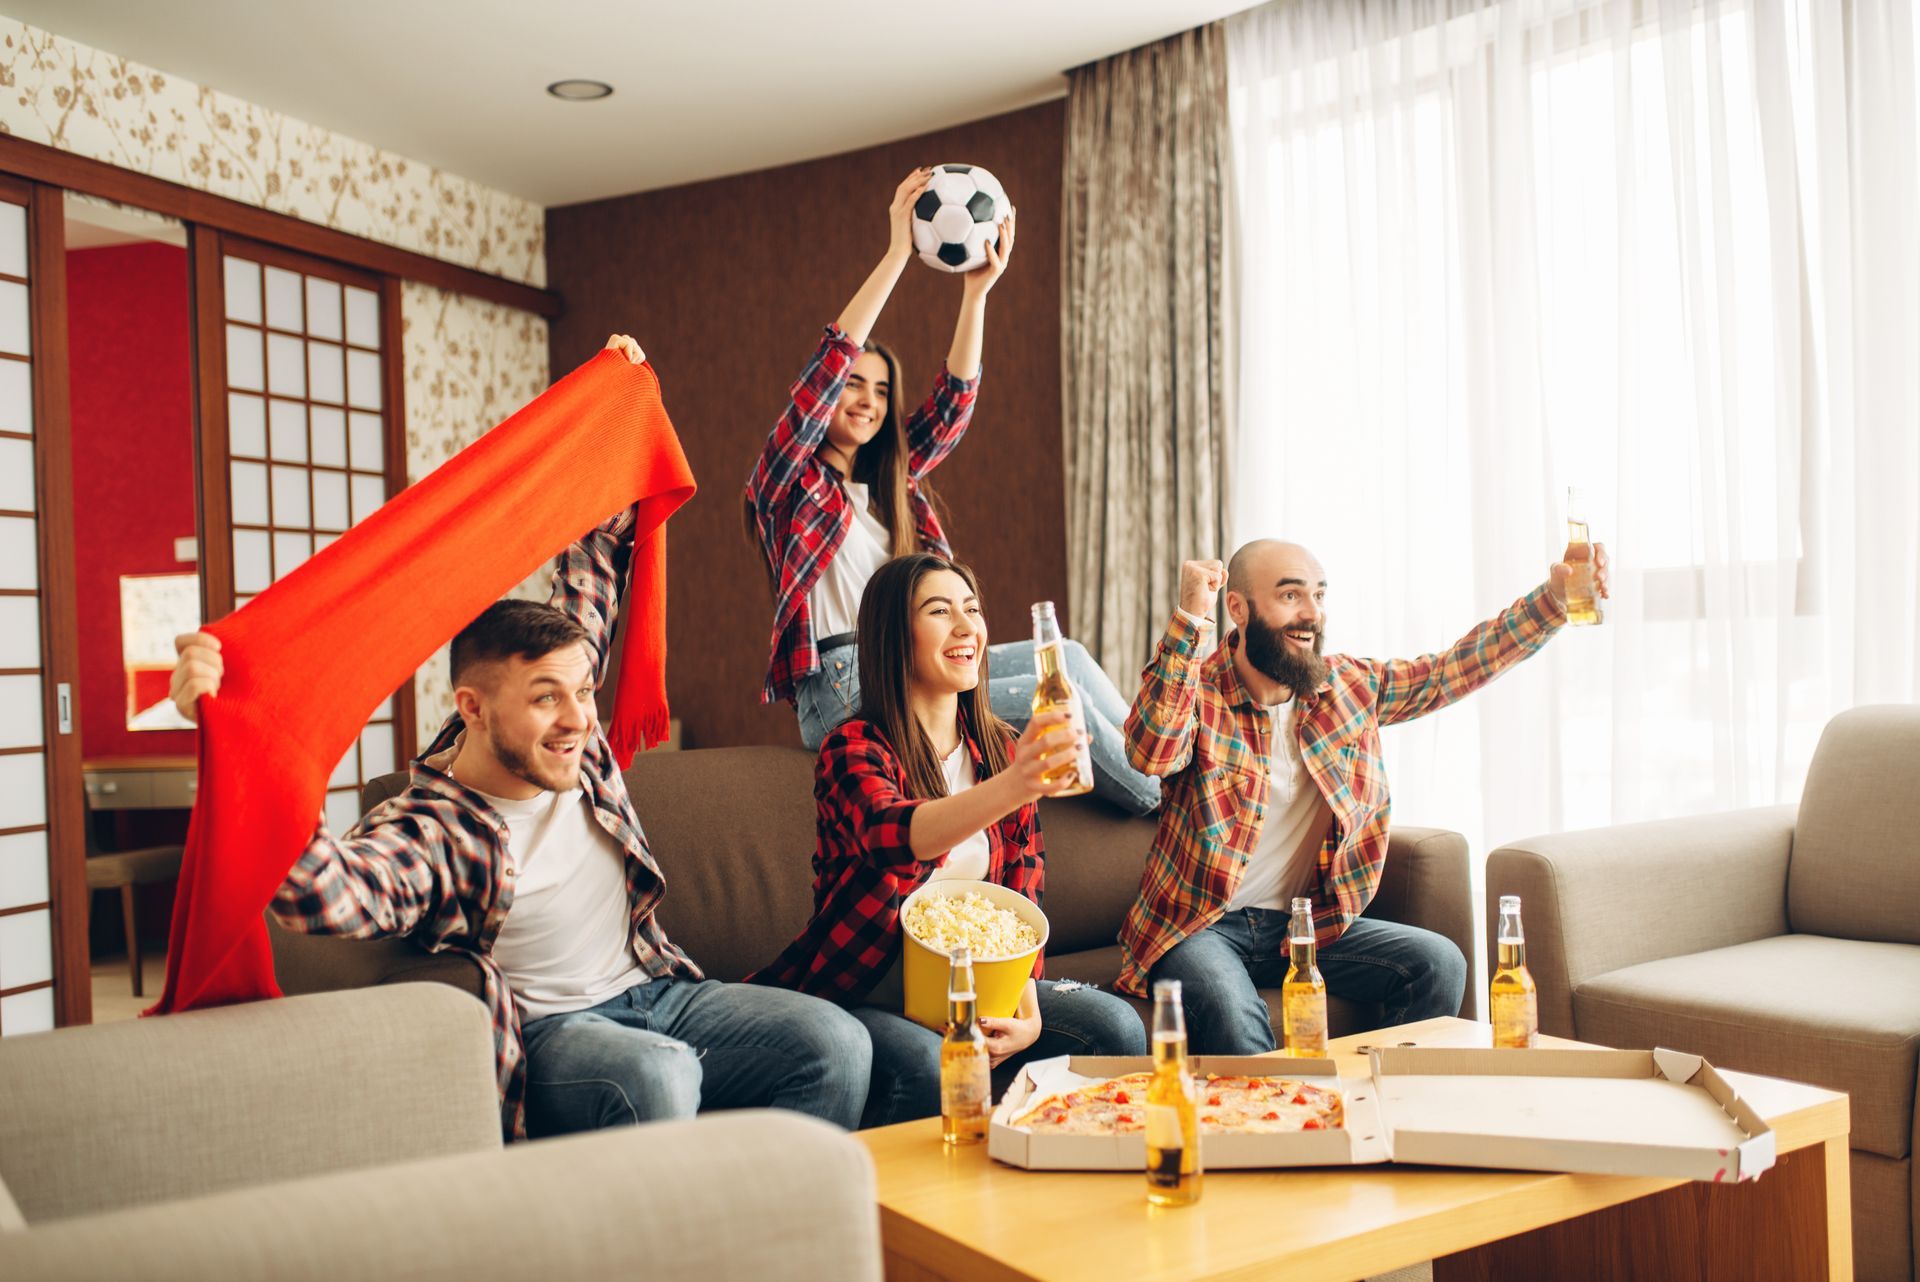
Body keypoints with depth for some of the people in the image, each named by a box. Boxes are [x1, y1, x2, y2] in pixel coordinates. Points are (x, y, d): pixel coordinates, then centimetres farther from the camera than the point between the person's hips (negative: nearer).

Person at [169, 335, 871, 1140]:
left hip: (655, 990, 6)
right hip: (542, 1036, -6)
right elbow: (324, 892, -37)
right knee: (656, 1075, -37)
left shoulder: (571, 738, 3)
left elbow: (591, 587, 13)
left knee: (835, 1043, -14)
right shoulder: (427, 831, -15)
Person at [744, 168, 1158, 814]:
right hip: (839, 692, -8)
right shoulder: (790, 478, 1)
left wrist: (978, 289, 0)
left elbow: (953, 404, 11)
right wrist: (898, 253, -15)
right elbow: (830, 364, -12)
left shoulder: (892, 481, 21)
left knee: (1067, 656, -7)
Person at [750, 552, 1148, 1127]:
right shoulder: (854, 748, -12)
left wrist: (1028, 1012, -10)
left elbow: (1023, 900, 8)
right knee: (925, 1067, -35)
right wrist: (1009, 789, -53)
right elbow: (893, 836, -35)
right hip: (858, 994, -5)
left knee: (1117, 1028, -16)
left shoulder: (1001, 750, 7)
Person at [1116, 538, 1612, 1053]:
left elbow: (1453, 669, 9)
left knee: (1439, 963, -11)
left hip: (1307, 922, 5)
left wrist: (1553, 598, -1)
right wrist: (1190, 620, -38)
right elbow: (1151, 753, -32)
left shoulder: (1349, 685, 6)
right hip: (1200, 926, -5)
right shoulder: (1197, 691, -11)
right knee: (1231, 1012, -34)